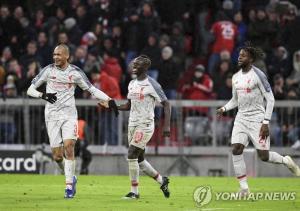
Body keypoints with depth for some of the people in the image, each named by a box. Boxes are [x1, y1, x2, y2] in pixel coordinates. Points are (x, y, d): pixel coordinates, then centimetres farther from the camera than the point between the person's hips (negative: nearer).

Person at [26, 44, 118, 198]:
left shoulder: (75, 72, 1)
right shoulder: (48, 70, 1)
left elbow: (91, 89, 9)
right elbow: (30, 90, 2)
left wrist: (108, 100, -2)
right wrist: (43, 95, -18)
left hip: (69, 114, -1)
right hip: (52, 115, 1)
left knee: (68, 148, -18)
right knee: (57, 155, -2)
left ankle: (69, 186, -13)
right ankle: (71, 178, 24)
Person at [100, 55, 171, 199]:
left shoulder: (152, 84, -11)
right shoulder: (132, 84, 11)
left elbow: (166, 104, -11)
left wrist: (167, 125, -19)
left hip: (145, 125, -8)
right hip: (132, 125, 8)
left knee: (132, 155, -15)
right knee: (139, 160, 10)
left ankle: (134, 192, -6)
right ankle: (162, 181, 30)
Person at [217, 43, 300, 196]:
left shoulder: (258, 75, -12)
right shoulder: (236, 77, 9)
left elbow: (270, 99, -11)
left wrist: (266, 122, -17)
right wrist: (224, 109, 1)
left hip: (257, 119, -6)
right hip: (241, 119, 6)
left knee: (264, 156, -5)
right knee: (236, 150, -11)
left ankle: (286, 161, 27)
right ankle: (244, 188, -5)